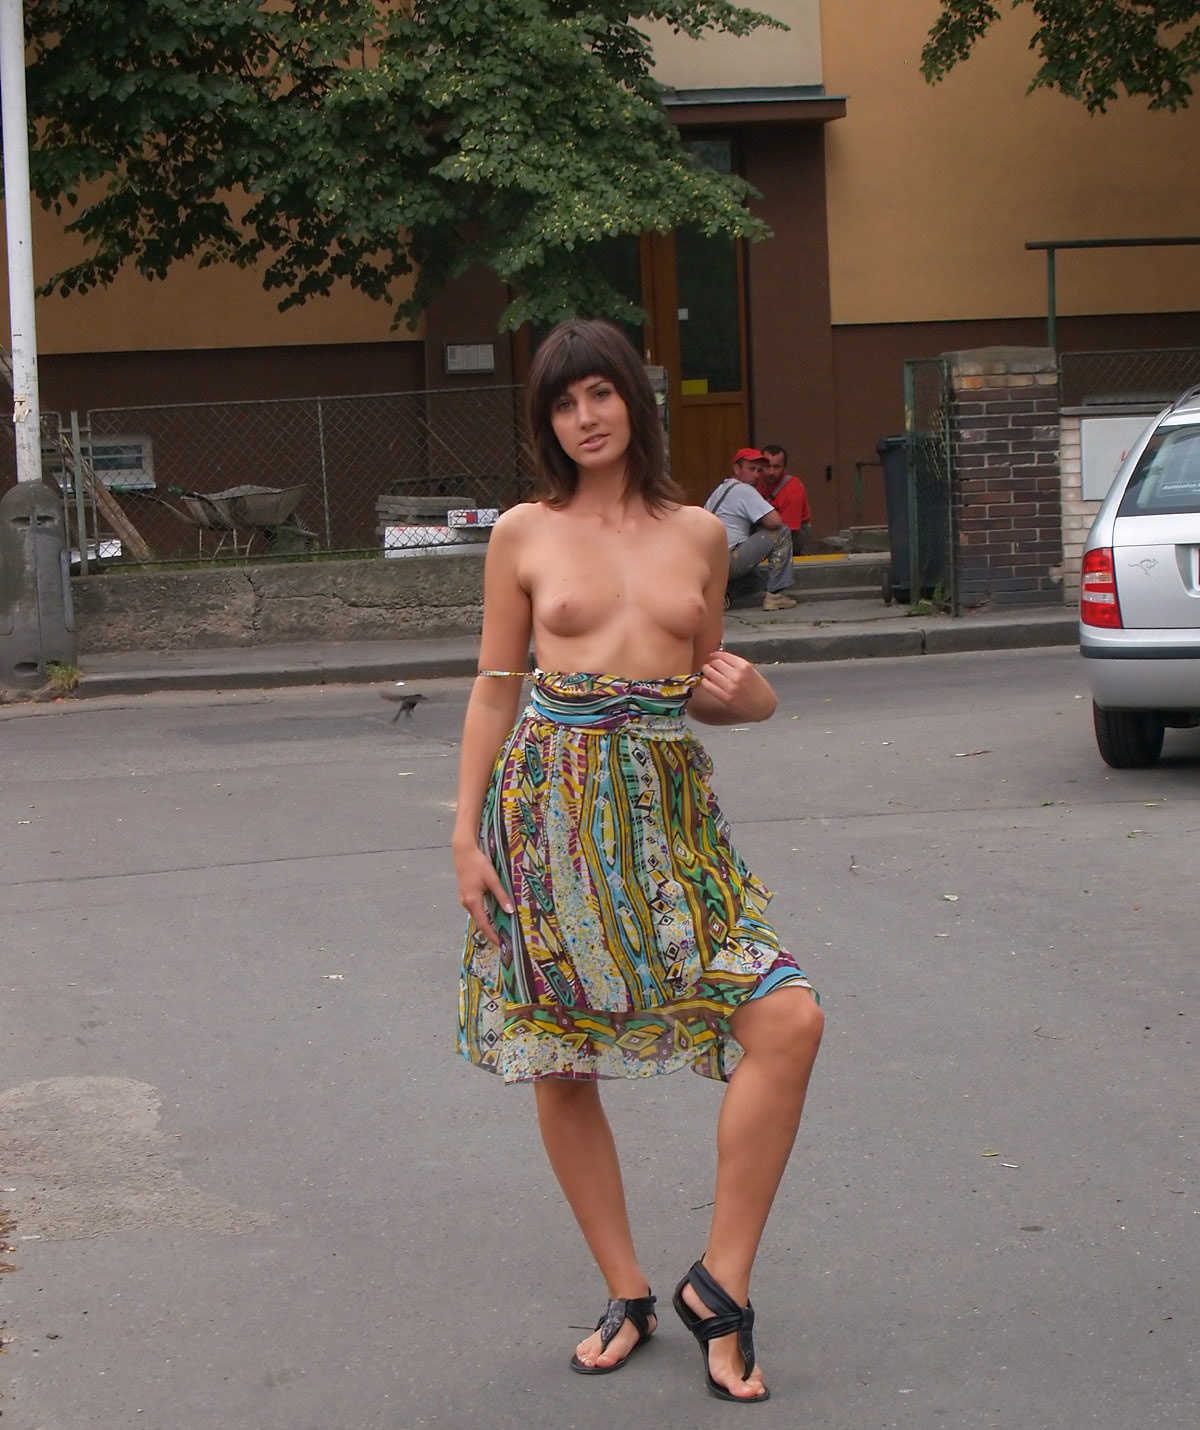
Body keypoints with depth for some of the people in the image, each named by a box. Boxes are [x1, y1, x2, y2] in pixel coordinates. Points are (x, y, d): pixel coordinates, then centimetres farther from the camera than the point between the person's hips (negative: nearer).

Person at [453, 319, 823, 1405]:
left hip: (670, 808, 2)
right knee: (560, 1066, 3)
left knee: (788, 1021, -14)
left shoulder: (697, 534, 9)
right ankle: (628, 1296, 20)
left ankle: (720, 1284, -3)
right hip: (551, 807, -1)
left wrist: (749, 696, -4)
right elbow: (496, 687, 6)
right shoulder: (525, 533, 3)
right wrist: (467, 833, 0)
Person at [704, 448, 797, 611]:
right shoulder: (744, 490, -5)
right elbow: (775, 521, -13)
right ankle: (775, 594, -4)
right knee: (781, 532, -3)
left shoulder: (720, 489, 24)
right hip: (727, 563, -9)